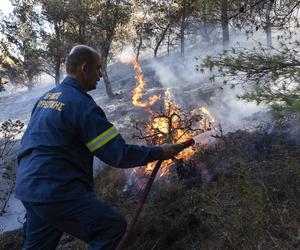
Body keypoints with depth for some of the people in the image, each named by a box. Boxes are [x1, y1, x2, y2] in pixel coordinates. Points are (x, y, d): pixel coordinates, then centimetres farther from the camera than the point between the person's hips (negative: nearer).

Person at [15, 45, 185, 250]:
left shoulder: (46, 97, 11)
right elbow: (119, 154, -18)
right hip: (57, 192, -9)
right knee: (113, 226, 0)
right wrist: (159, 152, -7)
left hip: (28, 188, 10)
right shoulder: (82, 104, -16)